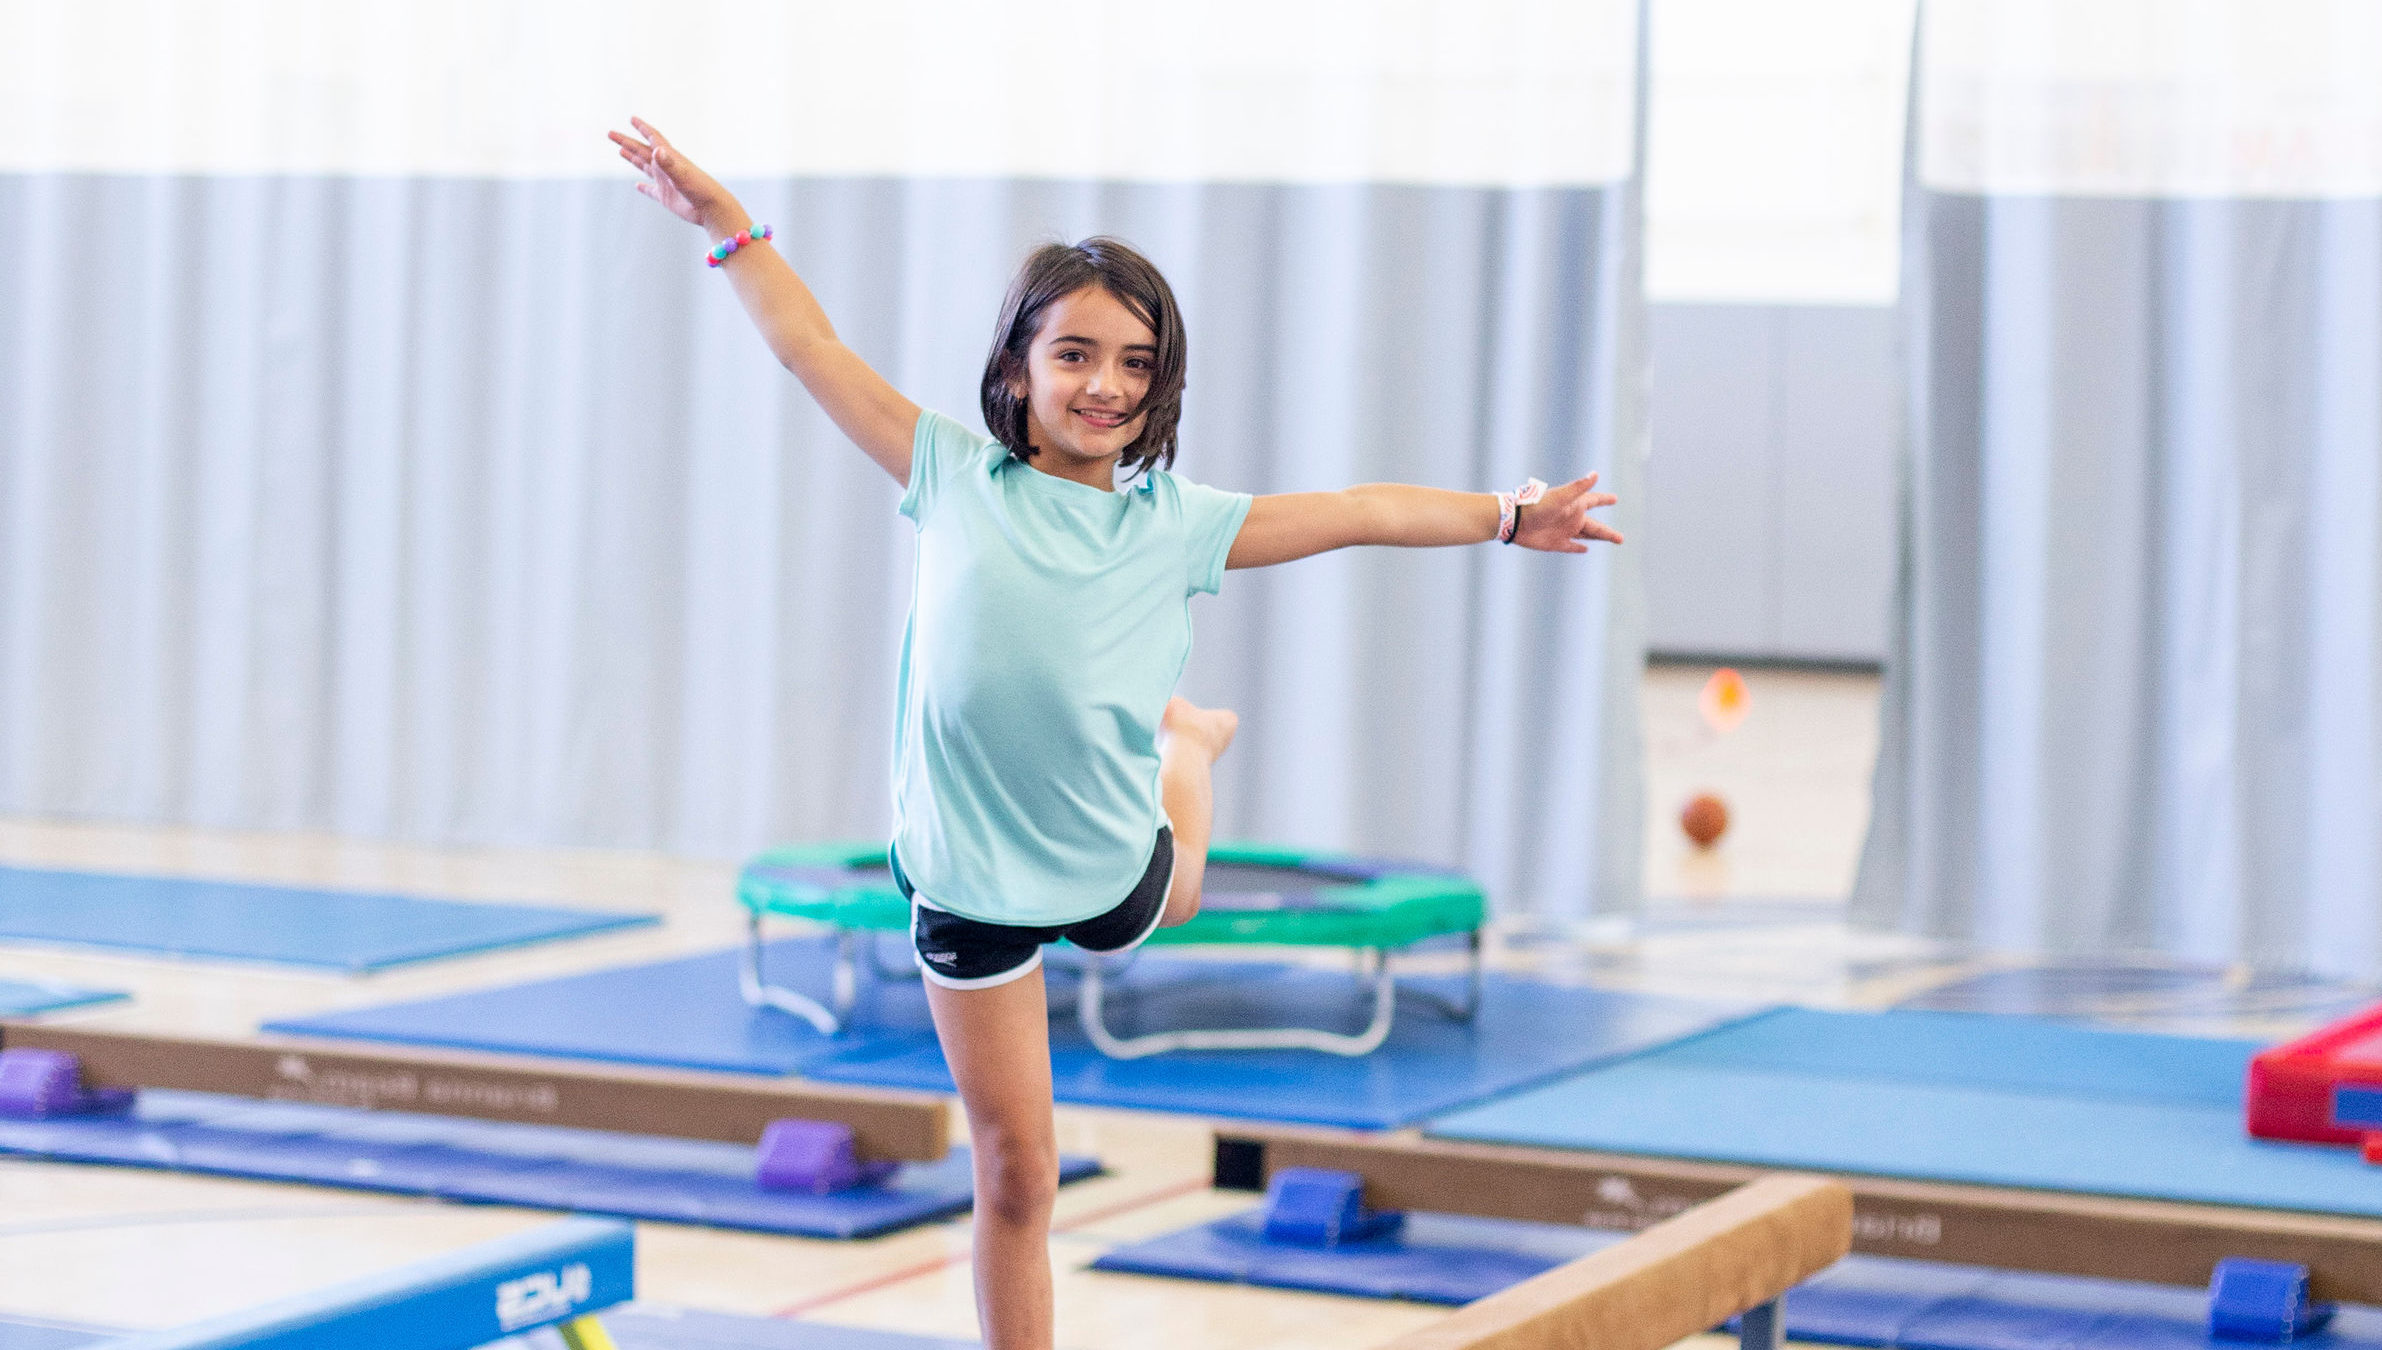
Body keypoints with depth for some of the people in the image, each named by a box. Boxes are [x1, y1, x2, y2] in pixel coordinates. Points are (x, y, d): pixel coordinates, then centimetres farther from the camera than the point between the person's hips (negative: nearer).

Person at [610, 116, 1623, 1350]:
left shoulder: (1175, 522, -1)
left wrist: (1504, 516, 4)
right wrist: (723, 220, 3)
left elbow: (1355, 512, 4)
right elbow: (810, 345, 2)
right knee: (1014, 1167, 6)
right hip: (969, 880, -2)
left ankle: (1187, 737, 60)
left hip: (1117, 871, 2)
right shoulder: (954, 478, -4)